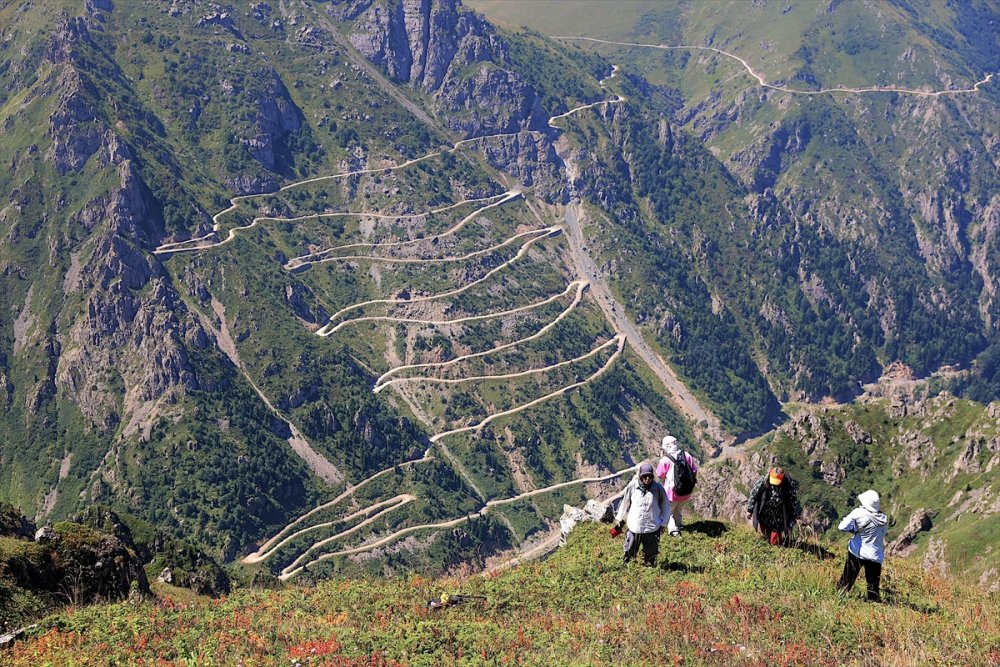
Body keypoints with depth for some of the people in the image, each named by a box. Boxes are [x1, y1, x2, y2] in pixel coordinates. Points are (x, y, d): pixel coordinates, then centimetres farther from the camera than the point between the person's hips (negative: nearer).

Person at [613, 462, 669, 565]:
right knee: (629, 553, 11)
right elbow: (625, 503, 8)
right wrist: (620, 519, 16)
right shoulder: (632, 486, -8)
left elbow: (665, 506, 5)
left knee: (650, 555, 11)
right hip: (634, 527, 0)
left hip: (652, 529, 0)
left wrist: (662, 523, 8)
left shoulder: (658, 488, -9)